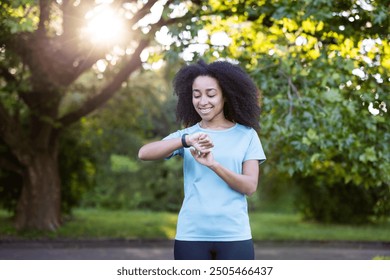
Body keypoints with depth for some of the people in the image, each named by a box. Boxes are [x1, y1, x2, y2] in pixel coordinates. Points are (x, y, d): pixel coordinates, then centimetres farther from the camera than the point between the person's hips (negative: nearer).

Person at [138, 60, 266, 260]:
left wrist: (213, 164, -19)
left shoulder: (246, 135, 5)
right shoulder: (186, 135, 6)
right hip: (191, 235, 1)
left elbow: (250, 186, -4)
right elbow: (144, 153, -10)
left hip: (234, 236, -1)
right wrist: (186, 141, -26)